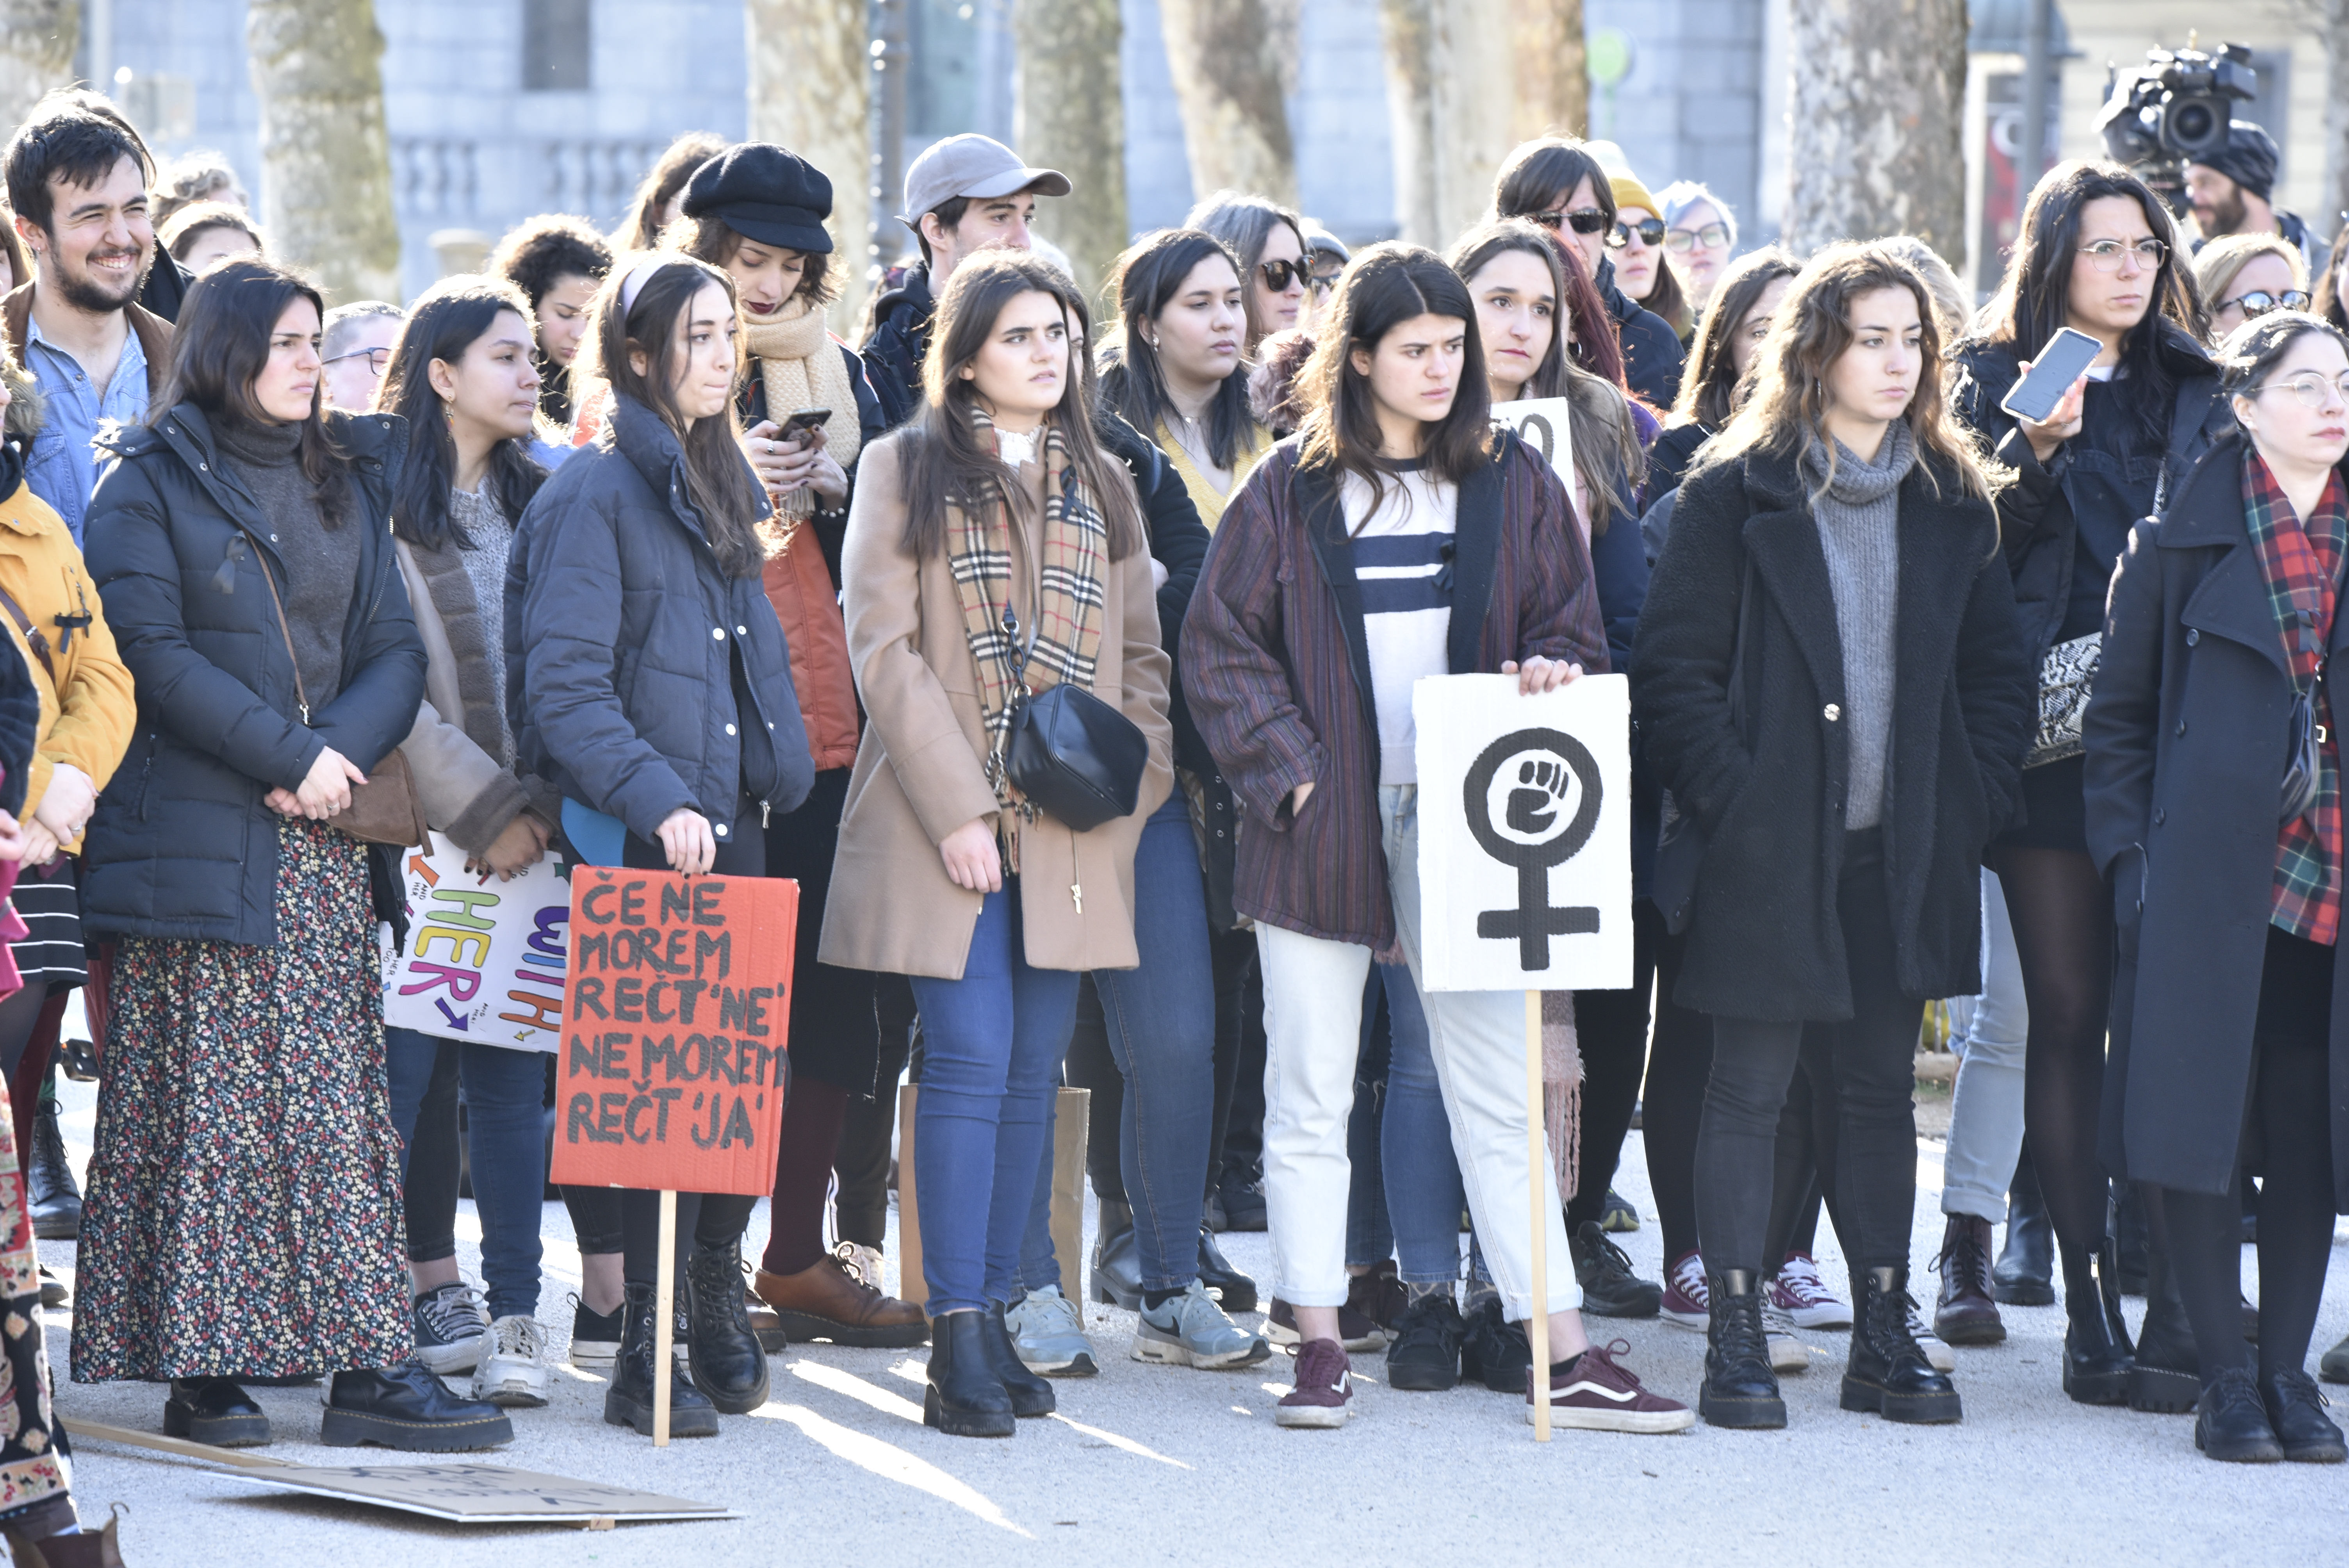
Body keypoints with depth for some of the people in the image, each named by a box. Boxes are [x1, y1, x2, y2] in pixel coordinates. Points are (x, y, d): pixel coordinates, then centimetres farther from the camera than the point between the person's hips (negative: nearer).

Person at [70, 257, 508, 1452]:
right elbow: (153, 655, -11)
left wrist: (345, 747, -10)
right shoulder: (148, 487, -1)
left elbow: (395, 648, 9)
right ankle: (203, 1367, -2)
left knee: (339, 1104, 1)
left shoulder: (347, 481, 16)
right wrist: (289, 755, -14)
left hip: (323, 837, 5)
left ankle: (365, 1364, -1)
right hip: (195, 842, -5)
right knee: (207, 1108, -5)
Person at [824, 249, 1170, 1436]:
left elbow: (1142, 656, 19)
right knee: (971, 1061, -12)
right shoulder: (906, 473, 2)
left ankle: (992, 1319, 11)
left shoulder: (1100, 487, 16)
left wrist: (1130, 781, 2)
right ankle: (960, 1343, -13)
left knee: (1033, 1072, 5)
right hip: (945, 819, -5)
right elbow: (883, 649, -5)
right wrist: (956, 809, -12)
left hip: (1069, 832, 5)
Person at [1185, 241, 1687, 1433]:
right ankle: (1319, 1348, 12)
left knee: (1497, 1092, 1)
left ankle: (1565, 1358, 1)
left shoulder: (1515, 486, 8)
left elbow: (1571, 631, 11)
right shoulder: (1290, 493, 3)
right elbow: (1221, 648, 2)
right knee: (1310, 1097, 4)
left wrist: (1546, 678, -12)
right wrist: (1288, 769, -9)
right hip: (1321, 829, -1)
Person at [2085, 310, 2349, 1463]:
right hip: (2210, 880, -2)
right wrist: (2131, 858, -4)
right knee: (2202, 1128, -2)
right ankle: (2226, 1376, 7)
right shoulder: (2181, 542, 2)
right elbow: (2118, 716, 6)